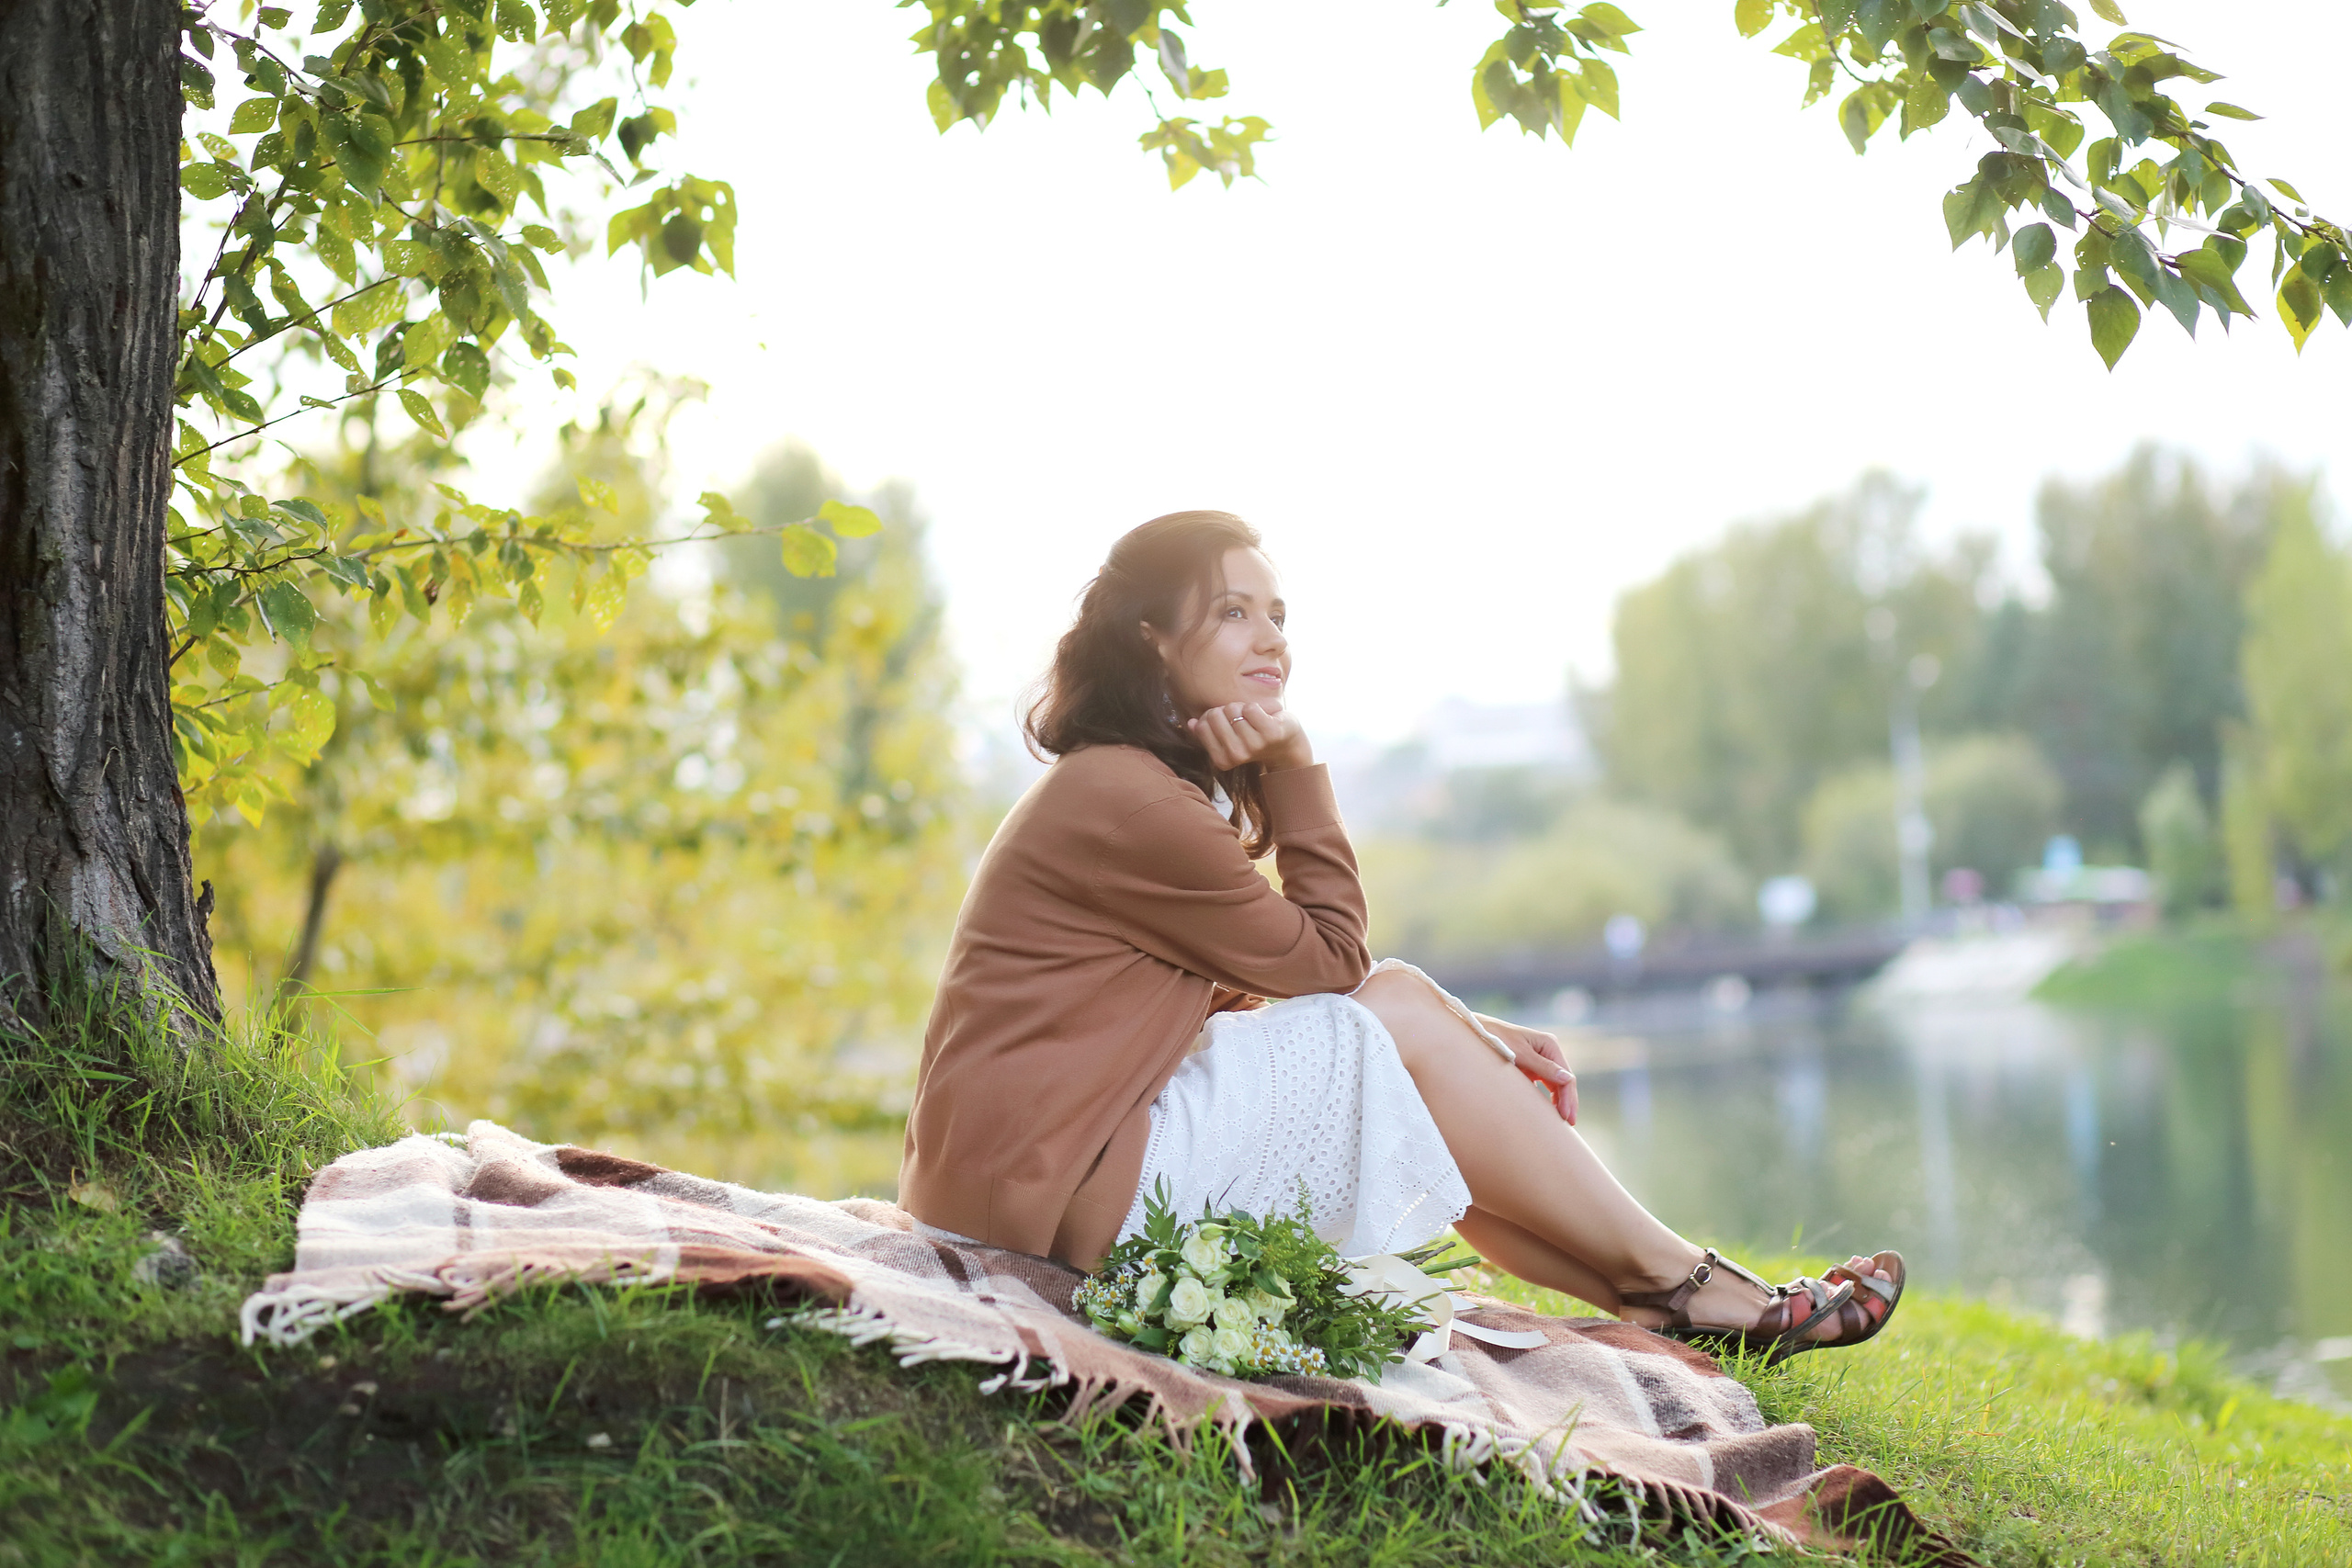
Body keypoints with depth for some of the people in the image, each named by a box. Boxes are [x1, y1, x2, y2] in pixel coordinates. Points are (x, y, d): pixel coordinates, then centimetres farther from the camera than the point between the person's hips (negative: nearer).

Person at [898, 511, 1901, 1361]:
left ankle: (1646, 1304, 3)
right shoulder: (1127, 800, -18)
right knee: (1401, 1018, -9)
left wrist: (1467, 1039, 4)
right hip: (1063, 1189, -10)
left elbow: (1268, 985, 12)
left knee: (1404, 1008, 5)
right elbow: (1328, 961, -8)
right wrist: (1298, 771, -7)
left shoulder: (1120, 783, 15)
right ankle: (1682, 1284, 1)